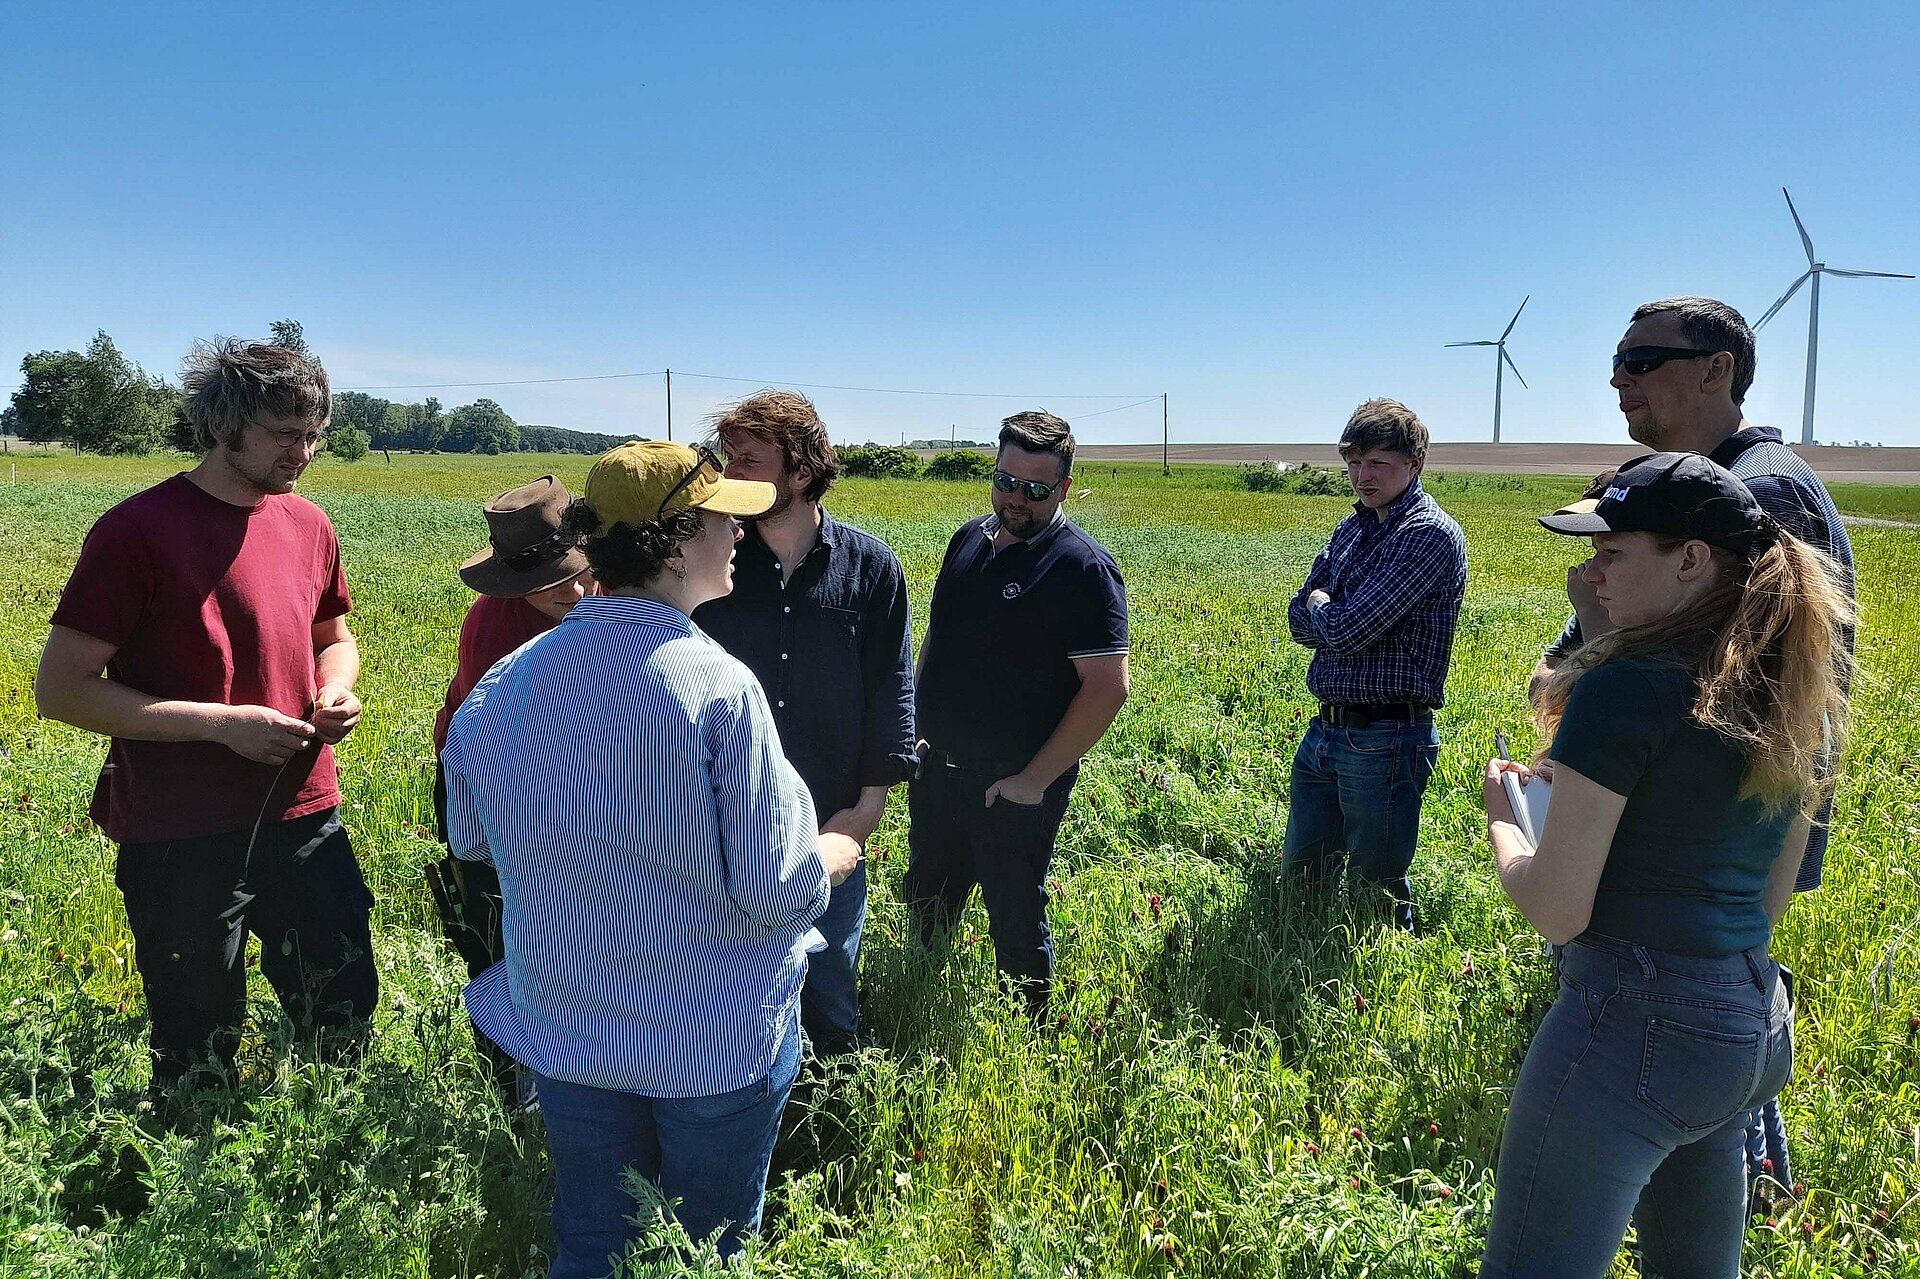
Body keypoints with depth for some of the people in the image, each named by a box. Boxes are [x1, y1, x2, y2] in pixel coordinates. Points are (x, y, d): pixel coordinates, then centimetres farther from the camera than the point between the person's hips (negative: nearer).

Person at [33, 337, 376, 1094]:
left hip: (305, 817, 5)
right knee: (199, 1057, 9)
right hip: (182, 842, -5)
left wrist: (336, 692, -1)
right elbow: (60, 690, -11)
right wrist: (222, 723, -19)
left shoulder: (308, 526, 5)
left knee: (345, 1017, 15)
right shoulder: (136, 531, -12)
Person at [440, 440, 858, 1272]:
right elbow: (776, 890, -22)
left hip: (567, 1031, 5)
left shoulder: (504, 682, -8)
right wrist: (834, 857, -1)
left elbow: (468, 840, 7)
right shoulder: (717, 688, -25)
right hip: (720, 1045, -4)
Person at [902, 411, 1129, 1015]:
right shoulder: (969, 539, 5)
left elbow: (1108, 688, -20)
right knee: (925, 906, 22)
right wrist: (917, 728, 11)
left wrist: (1036, 779, -19)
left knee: (1015, 919, 9)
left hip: (1015, 787, -7)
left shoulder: (1082, 568, -16)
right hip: (937, 769, 7)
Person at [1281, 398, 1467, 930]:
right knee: (1299, 876, 20)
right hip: (1324, 729, 8)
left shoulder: (1430, 535, -16)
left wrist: (1323, 606, -1)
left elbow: (1344, 630, -22)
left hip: (1386, 741, -8)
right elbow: (1300, 622, 8)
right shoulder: (1352, 528, 11)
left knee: (1375, 887, 8)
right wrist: (1341, 618, -11)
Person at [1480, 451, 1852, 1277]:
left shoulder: (1625, 689, -18)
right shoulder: (1796, 697, 7)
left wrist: (1502, 815, 1)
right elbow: (1770, 896, 17)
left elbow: (1556, 912, -17)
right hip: (1756, 1026, 9)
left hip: (1633, 1023, -9)